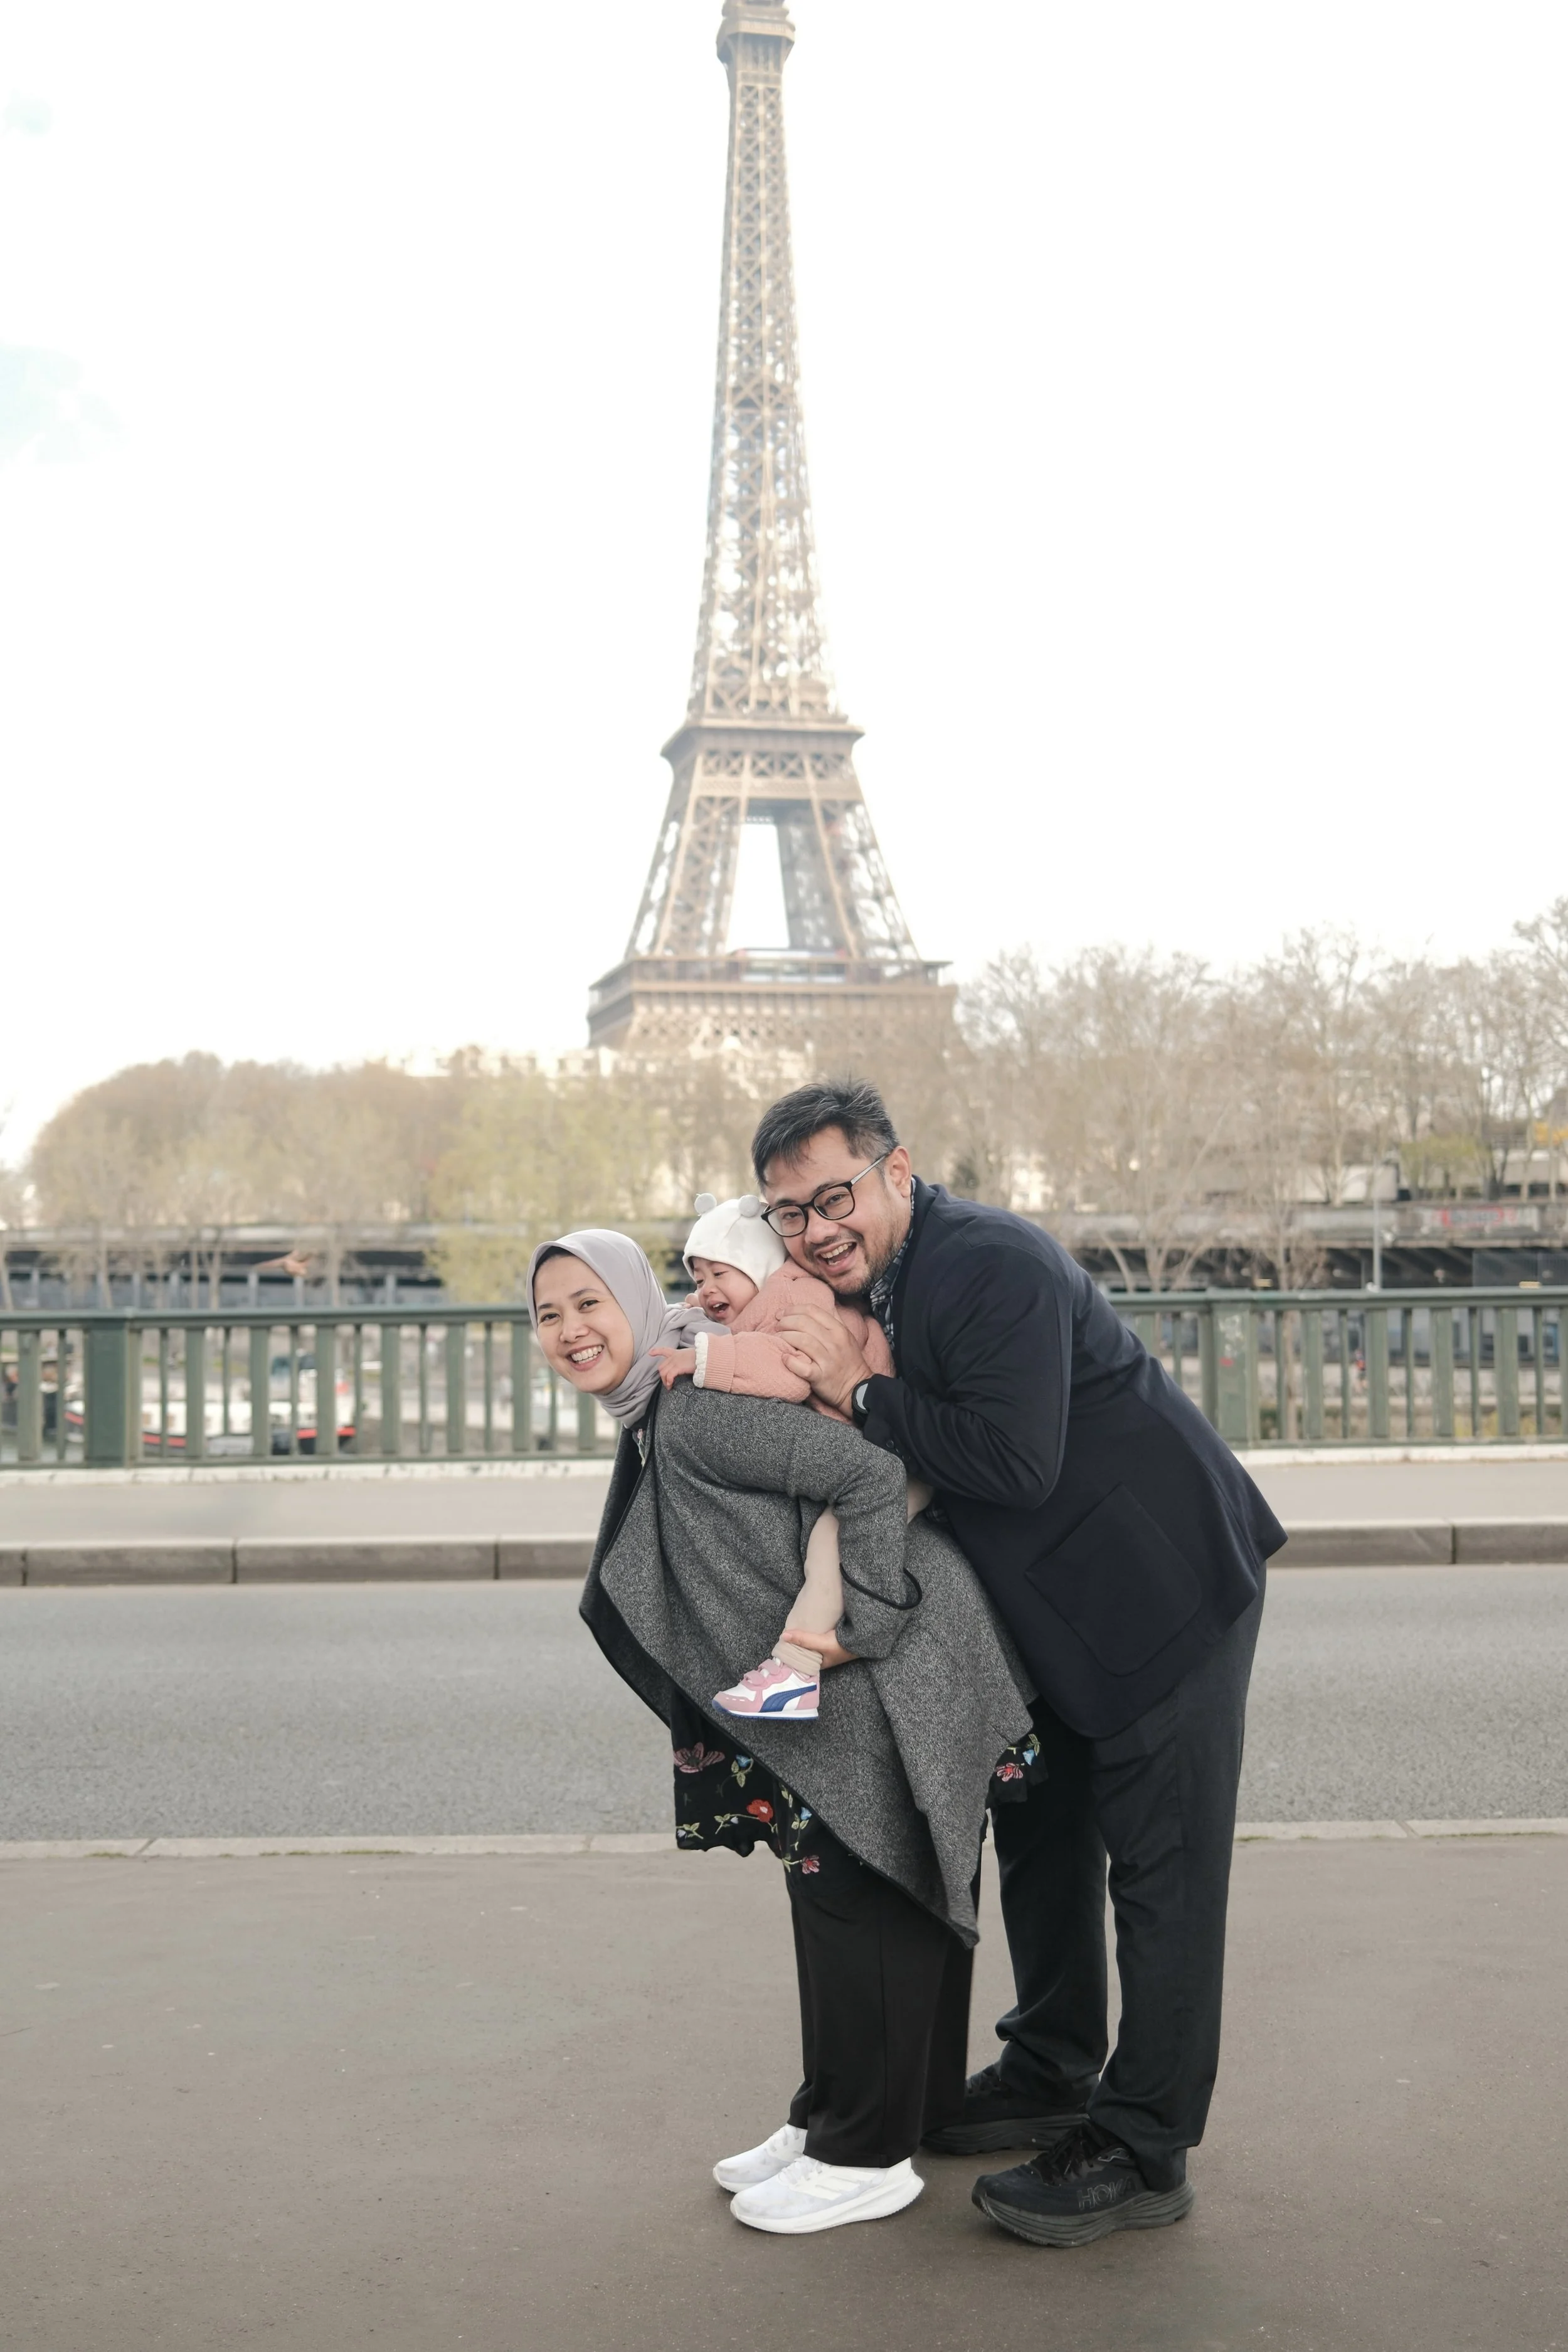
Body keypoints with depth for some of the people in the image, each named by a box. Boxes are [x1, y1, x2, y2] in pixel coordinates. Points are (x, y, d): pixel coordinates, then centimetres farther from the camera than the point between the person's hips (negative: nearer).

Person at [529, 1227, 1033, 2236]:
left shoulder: (699, 1407, -21)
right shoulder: (654, 1417, 11)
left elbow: (871, 1475, -25)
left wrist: (856, 1629, -23)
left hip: (891, 1675, -10)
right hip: (826, 1693, 10)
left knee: (855, 1895, 0)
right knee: (827, 1886, 18)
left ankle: (865, 2158, 14)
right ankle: (830, 2118, 33)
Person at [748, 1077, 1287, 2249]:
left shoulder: (991, 1264, -26)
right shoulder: (867, 1285, 3)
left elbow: (1014, 1463, -33)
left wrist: (859, 1390, -25)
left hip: (1163, 1582, -10)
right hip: (1059, 1606, 10)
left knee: (1161, 1867, -1)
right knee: (1043, 1839, 20)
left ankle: (1145, 2151, 9)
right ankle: (1051, 2080, 37)